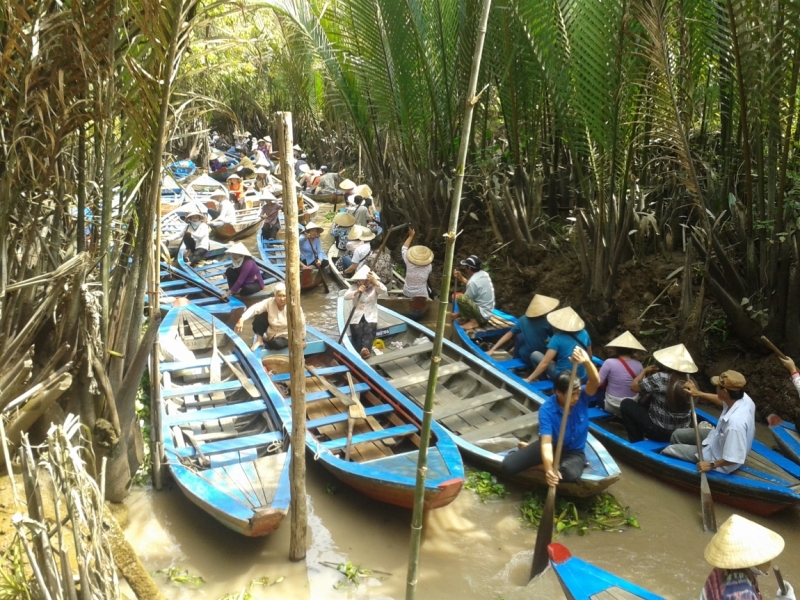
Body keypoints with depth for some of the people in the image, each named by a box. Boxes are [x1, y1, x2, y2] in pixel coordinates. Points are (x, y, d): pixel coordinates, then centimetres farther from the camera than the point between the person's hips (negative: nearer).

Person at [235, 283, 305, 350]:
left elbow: (301, 324, -15)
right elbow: (254, 308, -31)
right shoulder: (269, 302, -18)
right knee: (260, 316, -20)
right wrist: (241, 319, -45)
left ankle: (265, 341, -1)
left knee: (277, 344, -35)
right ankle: (259, 340, -6)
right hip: (270, 333, 3)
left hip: (286, 336, -2)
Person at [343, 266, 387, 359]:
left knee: (368, 332, -28)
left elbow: (384, 290, -18)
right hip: (357, 316, 2)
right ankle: (358, 353, -38)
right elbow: (346, 296, -8)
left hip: (370, 316, -2)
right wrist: (357, 291, -23)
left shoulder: (374, 287, 4)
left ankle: (365, 349, -52)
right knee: (357, 334, -20)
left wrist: (374, 281, -31)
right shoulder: (354, 287, 7)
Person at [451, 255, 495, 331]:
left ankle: (473, 321, -11)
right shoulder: (484, 274, 3)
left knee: (460, 298, -25)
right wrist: (461, 278, 14)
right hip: (487, 312, 10)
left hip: (482, 315, -10)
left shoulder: (473, 281, -23)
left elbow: (466, 301, -13)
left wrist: (457, 314, 1)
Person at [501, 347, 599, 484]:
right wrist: (549, 469, -52)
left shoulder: (582, 398, -18)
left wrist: (587, 362, -62)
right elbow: (546, 443, -34)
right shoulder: (547, 409, -25)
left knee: (571, 474, -39)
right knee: (508, 465, -20)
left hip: (574, 452, 1)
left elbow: (595, 382, -40)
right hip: (552, 445, -1)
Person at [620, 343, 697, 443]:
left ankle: (637, 442, 13)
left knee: (626, 404, 7)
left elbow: (634, 386, -13)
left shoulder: (660, 377, -22)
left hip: (660, 432, -7)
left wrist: (644, 371, 4)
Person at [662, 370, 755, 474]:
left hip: (720, 459, -8)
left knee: (669, 451, 0)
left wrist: (711, 465, -24)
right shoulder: (743, 398, -17)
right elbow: (723, 401, 8)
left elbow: (735, 459, -36)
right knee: (678, 434, 19)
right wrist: (698, 393, 9)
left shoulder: (735, 422, -43)